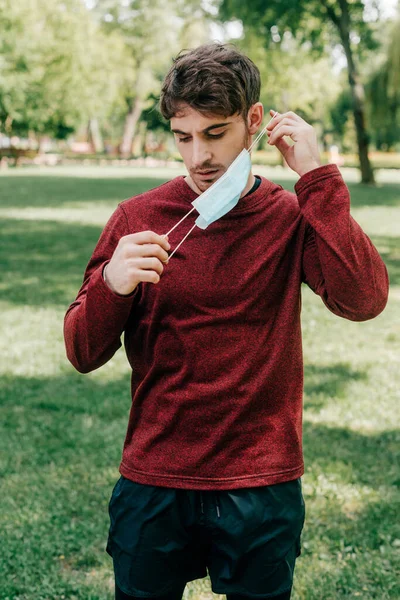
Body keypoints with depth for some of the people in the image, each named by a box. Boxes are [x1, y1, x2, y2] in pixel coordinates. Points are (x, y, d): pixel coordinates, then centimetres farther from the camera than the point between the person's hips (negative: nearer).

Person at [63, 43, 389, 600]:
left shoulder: (293, 217, -3)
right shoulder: (139, 217, -3)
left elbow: (364, 299, -21)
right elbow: (83, 354, -4)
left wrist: (316, 176, -20)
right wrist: (111, 286, -24)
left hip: (262, 488, 0)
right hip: (153, 485, 1)